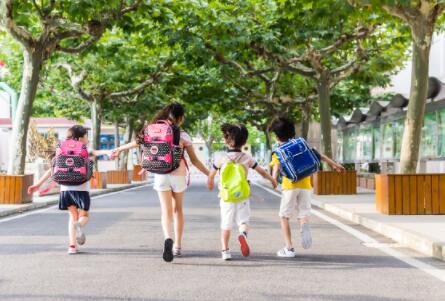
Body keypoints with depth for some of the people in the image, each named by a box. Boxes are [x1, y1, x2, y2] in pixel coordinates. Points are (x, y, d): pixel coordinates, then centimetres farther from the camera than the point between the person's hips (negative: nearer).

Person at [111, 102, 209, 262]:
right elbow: (194, 161, -4)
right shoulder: (183, 136, -5)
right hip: (178, 175, -1)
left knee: (166, 211, 0)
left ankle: (168, 239, -28)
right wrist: (210, 174, 6)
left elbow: (138, 141, 8)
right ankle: (177, 246, 22)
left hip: (161, 176, 1)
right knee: (178, 209, 18)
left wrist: (119, 149, 23)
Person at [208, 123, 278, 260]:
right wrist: (273, 180, 29)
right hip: (243, 196, 0)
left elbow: (211, 174, 9)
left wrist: (210, 183, 32)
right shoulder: (247, 158, 0)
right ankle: (243, 234, -25)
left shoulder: (222, 159, -3)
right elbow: (262, 172, 11)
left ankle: (225, 250, 9)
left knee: (226, 225, 10)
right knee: (243, 220, 8)